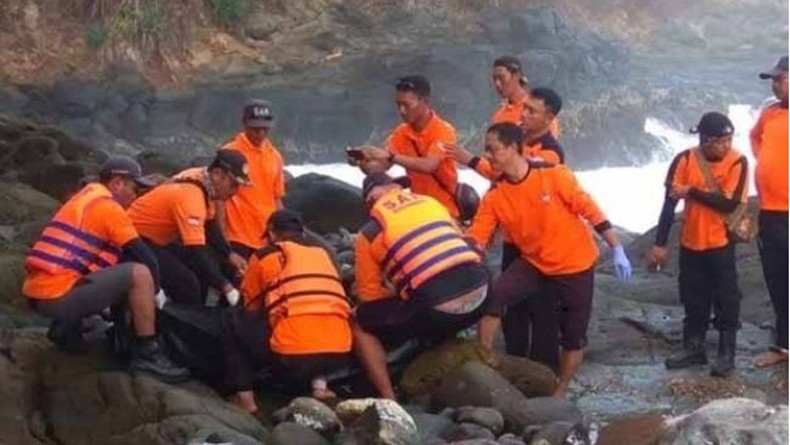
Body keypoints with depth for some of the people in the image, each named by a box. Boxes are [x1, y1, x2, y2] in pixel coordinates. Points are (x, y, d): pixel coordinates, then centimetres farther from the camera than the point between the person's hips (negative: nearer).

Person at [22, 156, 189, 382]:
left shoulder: (84, 199, 21)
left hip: (37, 293, 10)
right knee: (140, 273, -15)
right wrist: (156, 291, 10)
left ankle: (68, 327, 20)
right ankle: (148, 355, -9)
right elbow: (143, 256, -6)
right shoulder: (108, 206, -7)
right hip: (59, 295, -10)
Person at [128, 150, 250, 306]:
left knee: (209, 267, 6)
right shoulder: (190, 197, -29)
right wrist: (226, 287, -33)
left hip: (158, 241, 10)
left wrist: (230, 255, -1)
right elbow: (196, 252, -34)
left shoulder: (203, 189, -1)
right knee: (186, 281, -23)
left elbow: (210, 229, 14)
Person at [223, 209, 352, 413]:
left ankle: (244, 398, 14)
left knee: (236, 323, 22)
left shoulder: (264, 256, 13)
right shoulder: (322, 254, 25)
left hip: (292, 352, -4)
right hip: (338, 352, 4)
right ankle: (318, 384, 18)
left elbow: (251, 308, 25)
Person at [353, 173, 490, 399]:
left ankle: (388, 400, 2)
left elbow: (370, 296, 10)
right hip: (479, 293, 5)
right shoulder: (432, 202, 21)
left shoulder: (369, 232, 9)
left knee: (360, 327, 12)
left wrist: (398, 293, 30)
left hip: (436, 307, -5)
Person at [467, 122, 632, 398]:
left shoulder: (554, 175, -21)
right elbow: (475, 239, -12)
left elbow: (591, 211, -15)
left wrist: (617, 251, -14)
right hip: (533, 264, 3)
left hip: (576, 266, -3)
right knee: (492, 298, -18)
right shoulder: (494, 196, -9)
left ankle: (559, 394, 25)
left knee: (573, 337, 5)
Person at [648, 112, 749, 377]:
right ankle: (694, 348, 27)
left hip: (721, 244, -2)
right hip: (690, 243, 3)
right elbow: (670, 202, -7)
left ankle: (727, 353, 16)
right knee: (693, 299, 13)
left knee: (726, 299, 5)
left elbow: (729, 204, -19)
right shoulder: (685, 160, -9)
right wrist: (660, 244, -8)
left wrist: (691, 192, -17)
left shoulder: (737, 162, -13)